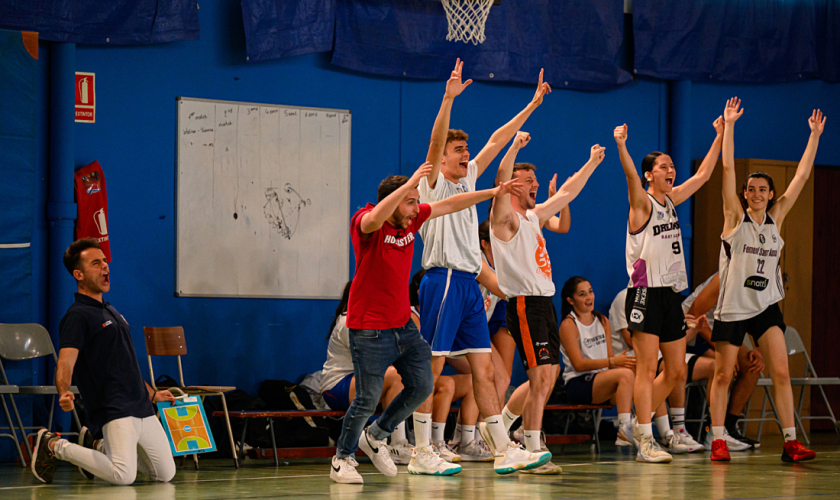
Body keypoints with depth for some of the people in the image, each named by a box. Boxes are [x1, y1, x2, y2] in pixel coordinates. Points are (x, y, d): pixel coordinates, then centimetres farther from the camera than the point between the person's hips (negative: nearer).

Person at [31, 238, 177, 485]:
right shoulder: (77, 316, -7)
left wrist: (152, 393, 35)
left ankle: (97, 447, 21)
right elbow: (65, 363, -21)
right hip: (114, 410, -9)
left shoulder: (111, 312, 21)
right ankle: (55, 446, -4)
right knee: (124, 475, -24)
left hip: (142, 408, 9)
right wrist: (64, 393, -40)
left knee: (165, 473, 7)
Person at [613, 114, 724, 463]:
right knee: (647, 369, -9)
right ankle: (645, 442, -9)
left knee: (676, 371, 9)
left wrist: (720, 136, 25)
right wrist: (621, 146, -44)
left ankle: (637, 425, 22)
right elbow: (630, 175, -26)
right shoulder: (642, 203, -6)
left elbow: (703, 175, 24)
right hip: (646, 293, -8)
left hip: (671, 294, 8)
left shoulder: (671, 200, 15)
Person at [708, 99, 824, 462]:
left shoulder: (775, 218, 8)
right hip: (732, 306, -3)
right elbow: (727, 168, -9)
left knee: (781, 372, -5)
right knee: (723, 375, 2)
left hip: (766, 307, 3)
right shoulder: (736, 216, -2)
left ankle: (791, 442, -6)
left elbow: (801, 177, 9)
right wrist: (728, 126, -13)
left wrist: (814, 135, 8)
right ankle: (718, 441, 9)